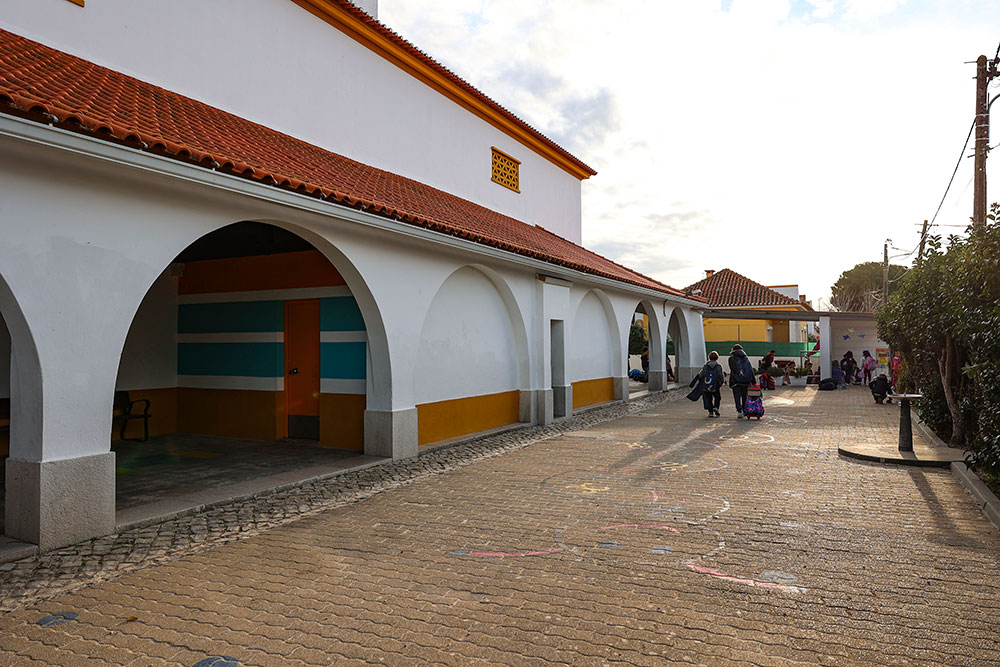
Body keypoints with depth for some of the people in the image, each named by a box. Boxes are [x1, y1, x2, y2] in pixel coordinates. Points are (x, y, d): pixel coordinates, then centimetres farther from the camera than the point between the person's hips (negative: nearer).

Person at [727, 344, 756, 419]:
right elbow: (751, 370, 9)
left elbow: (732, 370, -7)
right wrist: (753, 382, 9)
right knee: (744, 396, 18)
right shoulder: (746, 357, 12)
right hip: (746, 381, 4)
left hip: (736, 381, -4)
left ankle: (739, 412, -11)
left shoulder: (731, 358, 1)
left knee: (737, 397, -1)